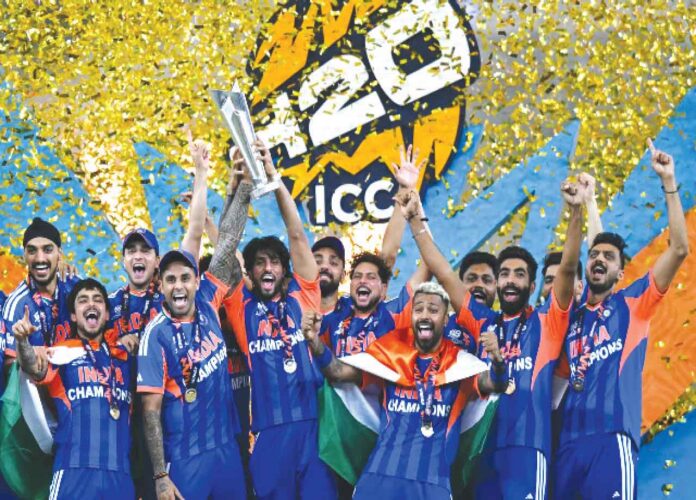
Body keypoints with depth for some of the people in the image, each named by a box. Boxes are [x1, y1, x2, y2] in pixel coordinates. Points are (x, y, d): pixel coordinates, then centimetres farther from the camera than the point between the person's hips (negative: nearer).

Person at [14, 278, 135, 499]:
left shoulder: (124, 354, 18)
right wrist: (23, 341, -37)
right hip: (75, 470, -4)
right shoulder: (63, 351, 4)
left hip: (120, 471, 4)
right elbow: (36, 370, -17)